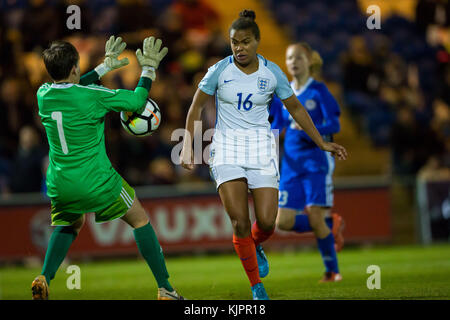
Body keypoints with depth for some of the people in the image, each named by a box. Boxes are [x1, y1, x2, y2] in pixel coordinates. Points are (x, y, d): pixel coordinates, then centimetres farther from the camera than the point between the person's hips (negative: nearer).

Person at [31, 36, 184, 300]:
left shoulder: (43, 94, -1)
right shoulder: (92, 96, -17)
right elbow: (137, 101, -8)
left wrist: (105, 67, 28)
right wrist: (149, 69, 7)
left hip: (60, 186, 5)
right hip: (97, 183, -5)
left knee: (71, 224, 31)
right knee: (140, 220, 15)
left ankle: (44, 278, 5)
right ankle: (165, 289, 14)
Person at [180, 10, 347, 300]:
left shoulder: (272, 73, -2)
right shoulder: (220, 71, -5)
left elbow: (295, 107, 10)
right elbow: (197, 106, 6)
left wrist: (322, 143, 10)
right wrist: (187, 147, -1)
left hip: (261, 149, 1)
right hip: (227, 149, -1)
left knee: (266, 222, -9)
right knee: (240, 221, -13)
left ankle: (256, 246, 29)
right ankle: (257, 286, 2)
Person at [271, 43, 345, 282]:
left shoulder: (318, 91, -3)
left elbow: (334, 125, -9)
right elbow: (275, 126, 16)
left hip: (317, 158, -5)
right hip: (291, 162, 5)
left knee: (315, 216, -14)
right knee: (284, 222, -4)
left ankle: (332, 270, 1)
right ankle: (330, 223, 21)